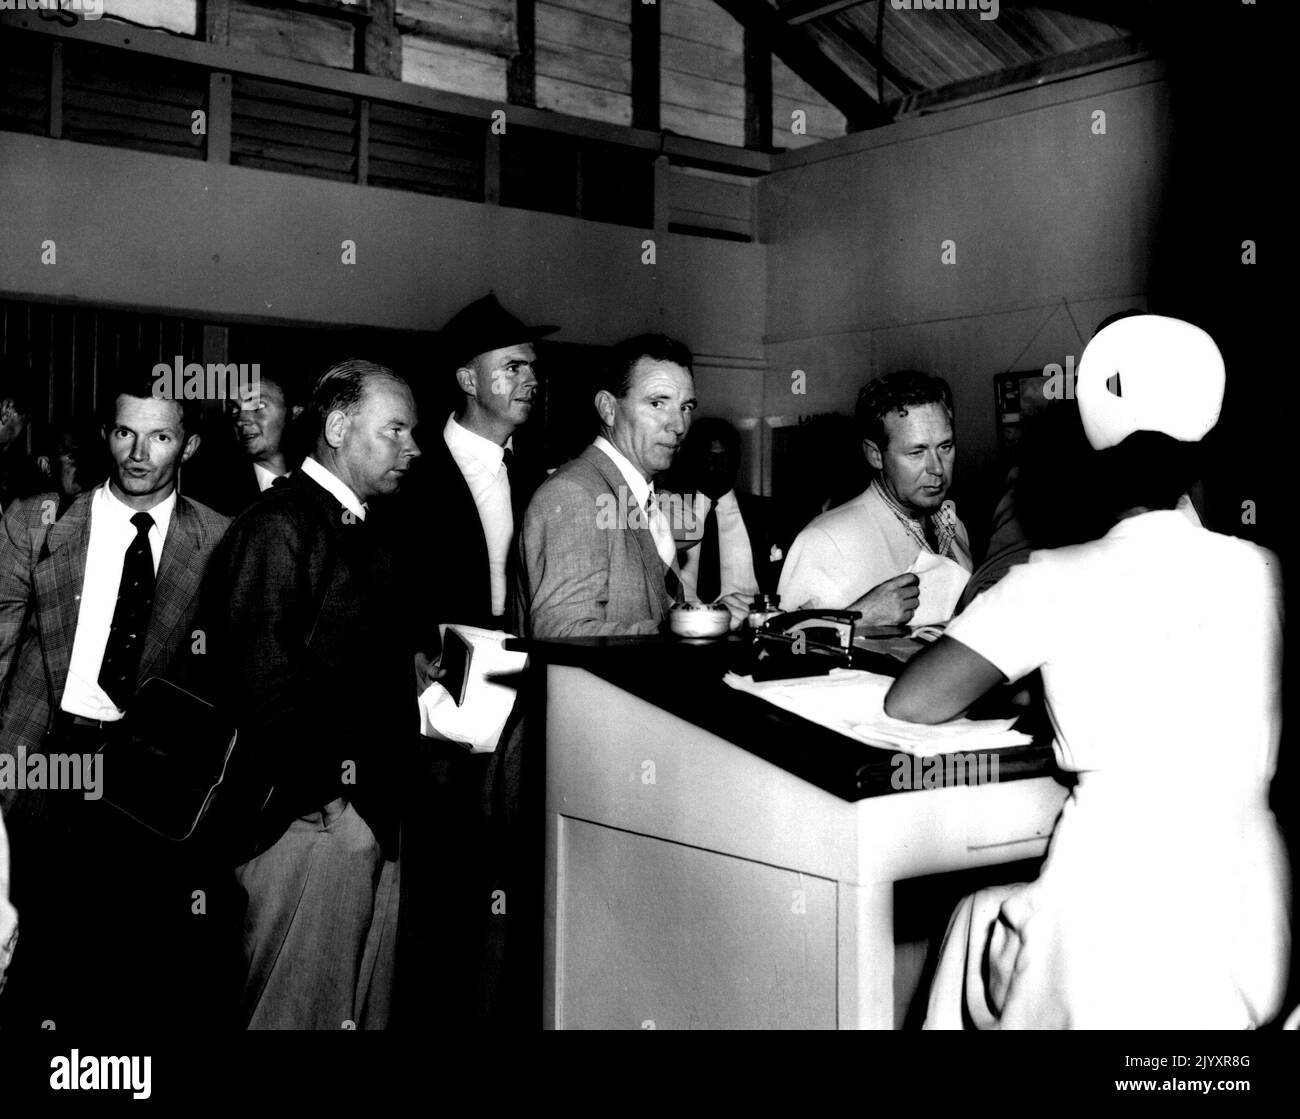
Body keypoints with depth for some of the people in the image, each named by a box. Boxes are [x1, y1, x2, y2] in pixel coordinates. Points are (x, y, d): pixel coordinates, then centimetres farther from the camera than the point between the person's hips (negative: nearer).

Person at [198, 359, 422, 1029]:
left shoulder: (368, 538, 19)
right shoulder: (277, 526, -9)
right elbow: (259, 678, -17)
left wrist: (415, 669, 2)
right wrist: (328, 798, -16)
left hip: (374, 816, 9)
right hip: (311, 819, -9)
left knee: (365, 1009, 14)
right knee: (299, 1007, 1)